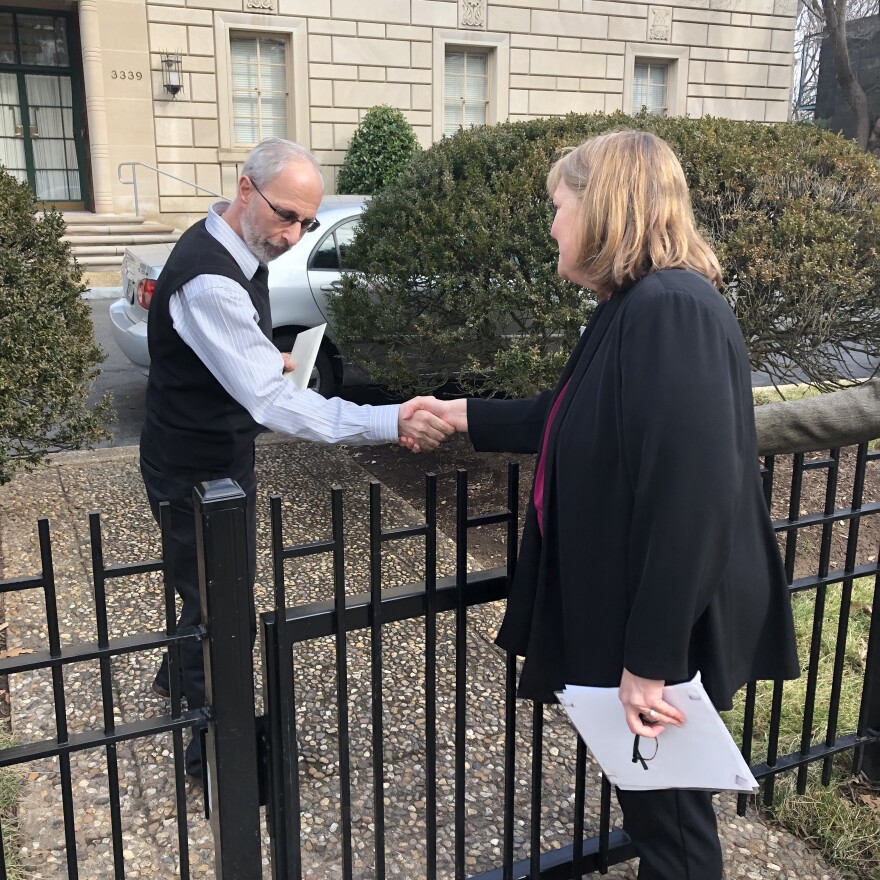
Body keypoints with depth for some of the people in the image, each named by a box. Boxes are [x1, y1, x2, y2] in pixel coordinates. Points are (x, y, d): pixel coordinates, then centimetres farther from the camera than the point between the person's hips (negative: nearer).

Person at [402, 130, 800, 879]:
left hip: (666, 634, -9)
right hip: (633, 615, 9)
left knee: (670, 818, 13)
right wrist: (463, 415, 24)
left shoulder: (673, 311, -25)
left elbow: (691, 500, -30)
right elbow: (573, 424, 21)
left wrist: (651, 660, -26)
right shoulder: (634, 308, 7)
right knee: (653, 806, 25)